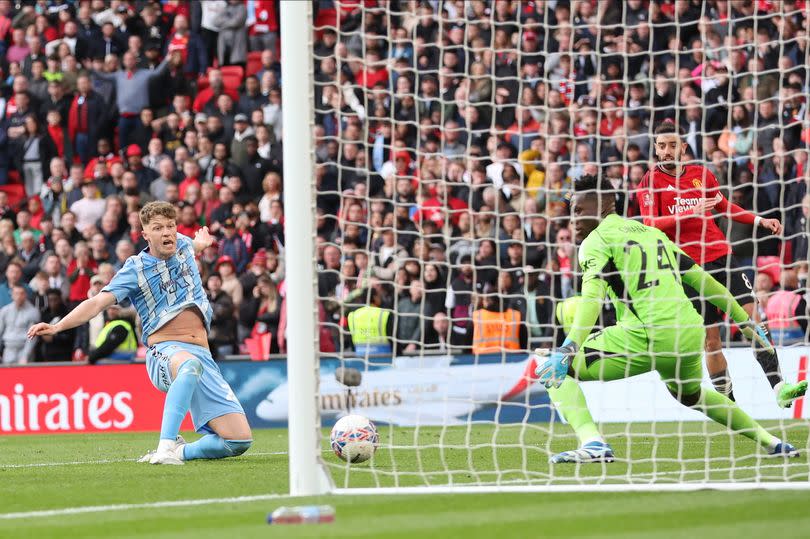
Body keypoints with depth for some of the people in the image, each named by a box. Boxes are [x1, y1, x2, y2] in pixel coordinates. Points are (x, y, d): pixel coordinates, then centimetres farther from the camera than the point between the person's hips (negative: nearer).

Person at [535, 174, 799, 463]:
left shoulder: (596, 241, 1)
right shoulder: (652, 232, 23)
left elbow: (592, 297, -17)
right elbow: (703, 280, 24)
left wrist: (568, 349, -28)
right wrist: (747, 323, 31)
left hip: (646, 337, -8)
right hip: (691, 337, 8)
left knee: (556, 372, -2)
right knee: (690, 394, 38)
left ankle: (592, 442, -26)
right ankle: (772, 442, 36)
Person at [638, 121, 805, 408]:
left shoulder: (702, 174, 12)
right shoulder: (651, 182, -1)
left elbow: (724, 207, 28)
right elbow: (650, 224, -14)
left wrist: (760, 220, 20)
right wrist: (690, 213, -25)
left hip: (720, 254, 3)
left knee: (753, 317, -9)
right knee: (711, 337, -2)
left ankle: (778, 387, -13)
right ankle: (727, 401, 9)